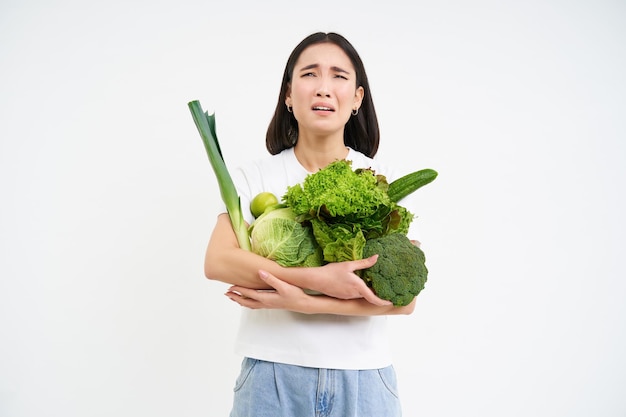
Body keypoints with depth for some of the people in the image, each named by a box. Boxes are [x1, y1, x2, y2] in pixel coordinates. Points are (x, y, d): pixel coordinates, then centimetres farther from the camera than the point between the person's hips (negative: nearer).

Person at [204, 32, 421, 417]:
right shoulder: (255, 177, 0)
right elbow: (218, 261, -14)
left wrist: (301, 300, -18)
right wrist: (320, 279, -23)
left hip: (362, 378, 1)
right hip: (272, 374, 0)